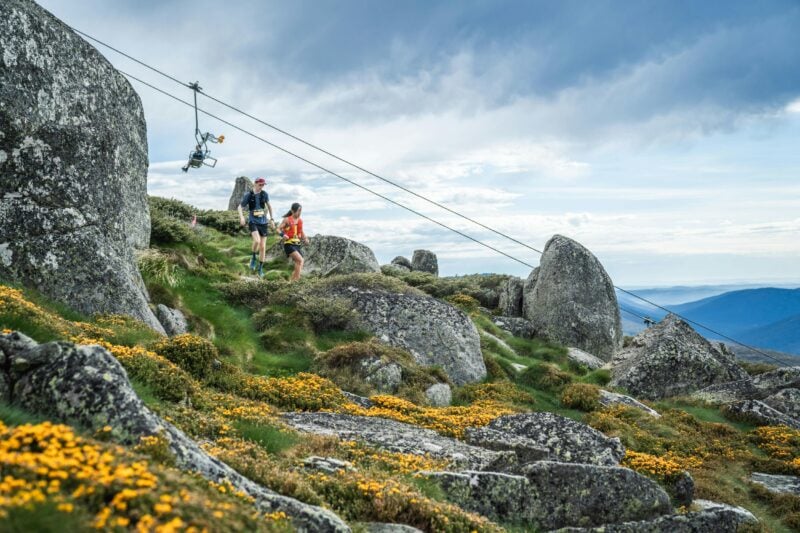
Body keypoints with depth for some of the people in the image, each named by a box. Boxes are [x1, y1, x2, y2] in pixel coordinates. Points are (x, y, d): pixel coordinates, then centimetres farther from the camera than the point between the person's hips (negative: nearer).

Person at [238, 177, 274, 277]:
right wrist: (241, 217, -17)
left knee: (262, 247, 3)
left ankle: (260, 269, 16)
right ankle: (253, 257, 0)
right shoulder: (248, 195, -7)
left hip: (263, 222, 3)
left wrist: (272, 219, 14)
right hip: (253, 222, -3)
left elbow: (269, 205, 15)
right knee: (257, 241, -28)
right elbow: (240, 207, 1)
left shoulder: (264, 194, 0)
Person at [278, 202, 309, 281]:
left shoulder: (300, 221, 11)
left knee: (299, 266, 2)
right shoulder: (287, 220, -5)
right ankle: (297, 279, -23)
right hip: (289, 244, -6)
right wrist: (283, 234, -28)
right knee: (300, 260, -24)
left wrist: (305, 239, 5)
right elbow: (278, 229, -8)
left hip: (297, 245, 7)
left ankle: (291, 281, 13)